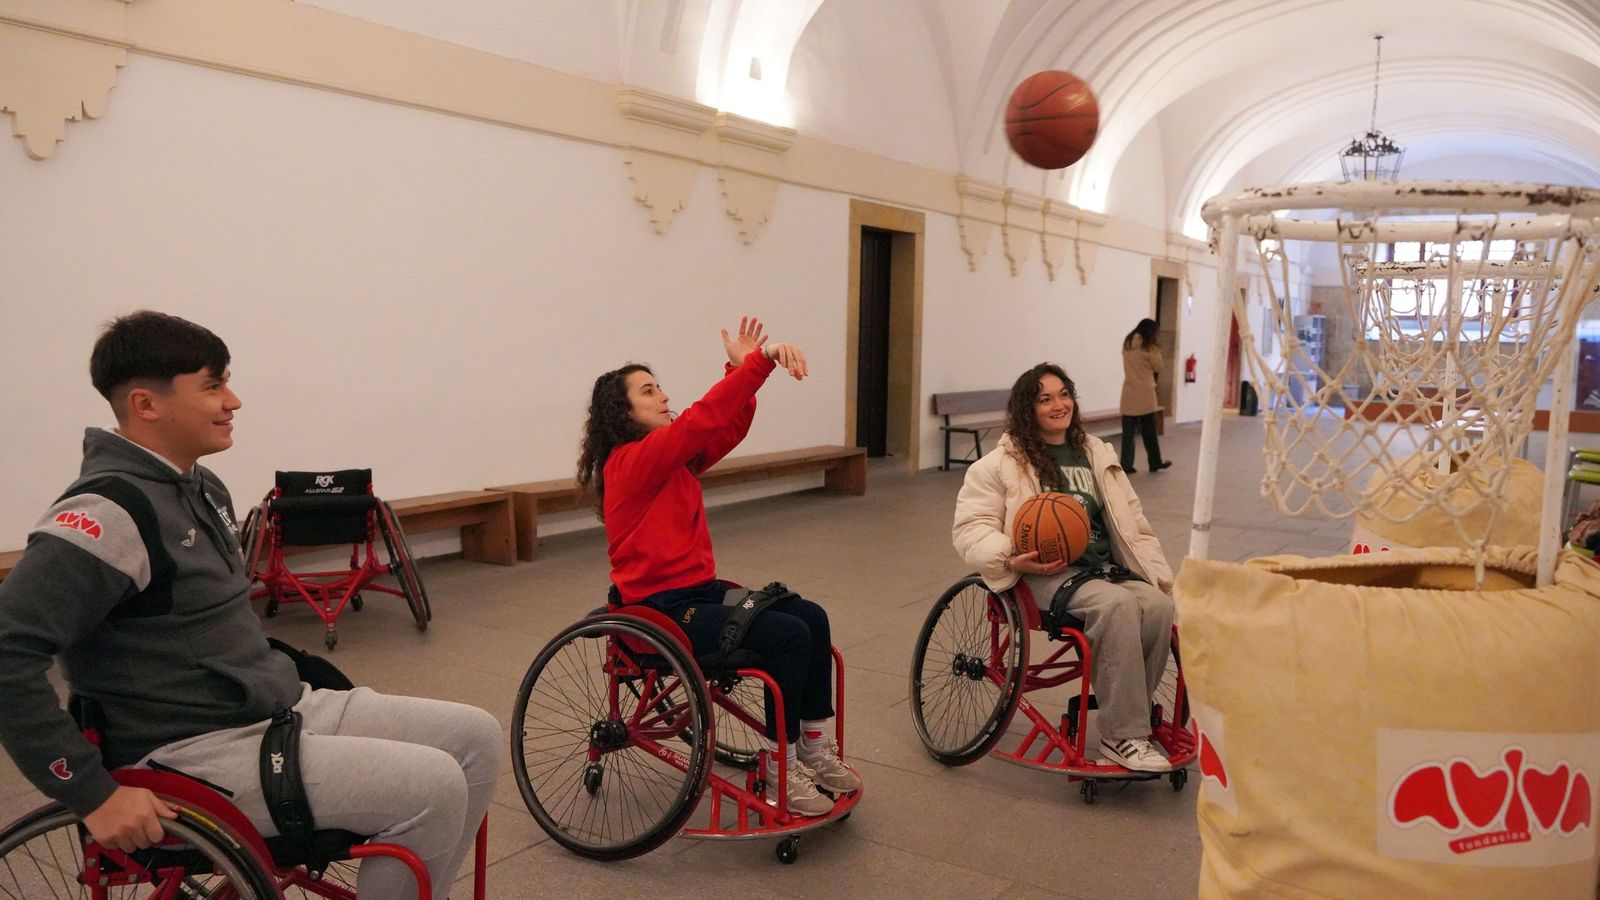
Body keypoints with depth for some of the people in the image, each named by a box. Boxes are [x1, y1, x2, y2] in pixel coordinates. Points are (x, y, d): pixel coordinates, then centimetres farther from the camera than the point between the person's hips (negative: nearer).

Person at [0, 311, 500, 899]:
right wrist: (94, 795, -22)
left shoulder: (203, 488, 11)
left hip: (285, 708, 9)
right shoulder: (112, 510, -19)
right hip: (196, 753, -9)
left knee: (475, 736, 1)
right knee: (433, 786, -21)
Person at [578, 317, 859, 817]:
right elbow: (700, 420, -27)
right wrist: (759, 362, -32)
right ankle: (781, 768, -7)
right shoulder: (630, 461, -15)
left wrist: (743, 368, -11)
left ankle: (815, 749, 5)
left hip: (700, 590, 9)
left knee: (812, 618, -3)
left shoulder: (676, 459, 13)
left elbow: (725, 427, 3)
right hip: (660, 607, -9)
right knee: (788, 635, -21)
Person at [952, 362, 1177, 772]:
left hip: (1106, 567, 5)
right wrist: (1011, 560, -20)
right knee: (1116, 605, -33)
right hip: (1047, 574, -5)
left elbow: (1132, 522, 23)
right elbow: (970, 527, -1)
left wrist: (1160, 575, 10)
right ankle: (1123, 736, -25)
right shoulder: (1002, 462, 4)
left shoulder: (1096, 455, 21)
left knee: (1158, 606, -26)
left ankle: (1126, 714, -12)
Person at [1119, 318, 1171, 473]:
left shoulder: (1127, 345, 8)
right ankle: (1155, 462, 19)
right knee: (1149, 431, 8)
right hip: (1145, 393, -4)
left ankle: (1126, 464, 0)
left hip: (1129, 393, 4)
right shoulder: (1149, 347, -8)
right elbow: (1158, 368, 1)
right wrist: (1157, 352, 9)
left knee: (1128, 431, 4)